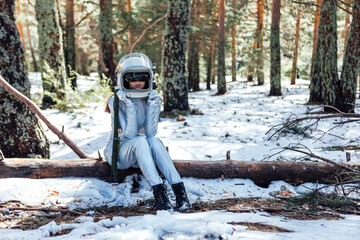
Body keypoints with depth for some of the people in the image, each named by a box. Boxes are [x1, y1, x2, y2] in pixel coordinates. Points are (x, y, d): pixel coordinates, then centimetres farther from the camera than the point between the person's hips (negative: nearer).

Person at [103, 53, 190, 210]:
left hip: (139, 153, 3)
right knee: (139, 140, -35)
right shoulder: (116, 102, -15)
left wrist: (153, 107, -23)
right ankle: (158, 190, -44)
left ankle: (179, 190, -39)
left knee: (153, 140, -30)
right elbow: (130, 134, -23)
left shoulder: (150, 99, -2)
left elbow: (150, 132, -15)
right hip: (118, 153, -3)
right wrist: (130, 107, -31)